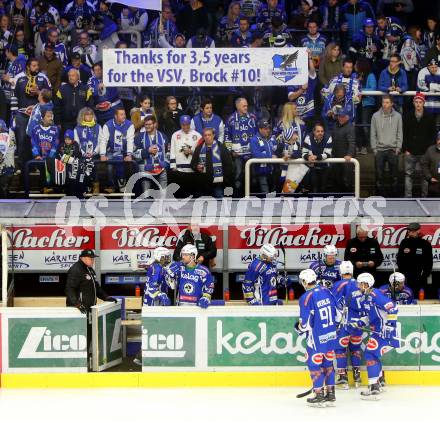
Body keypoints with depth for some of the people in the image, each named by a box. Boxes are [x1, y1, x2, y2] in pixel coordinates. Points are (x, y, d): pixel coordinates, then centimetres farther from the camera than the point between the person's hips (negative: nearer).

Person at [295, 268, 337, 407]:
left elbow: (305, 323, -16)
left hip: (317, 338, -7)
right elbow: (337, 313, 10)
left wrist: (299, 327, 6)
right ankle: (331, 395, 18)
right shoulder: (326, 291, 2)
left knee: (314, 364, 4)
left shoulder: (306, 297, -17)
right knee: (328, 363, 16)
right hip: (331, 335, 7)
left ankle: (319, 396, 4)